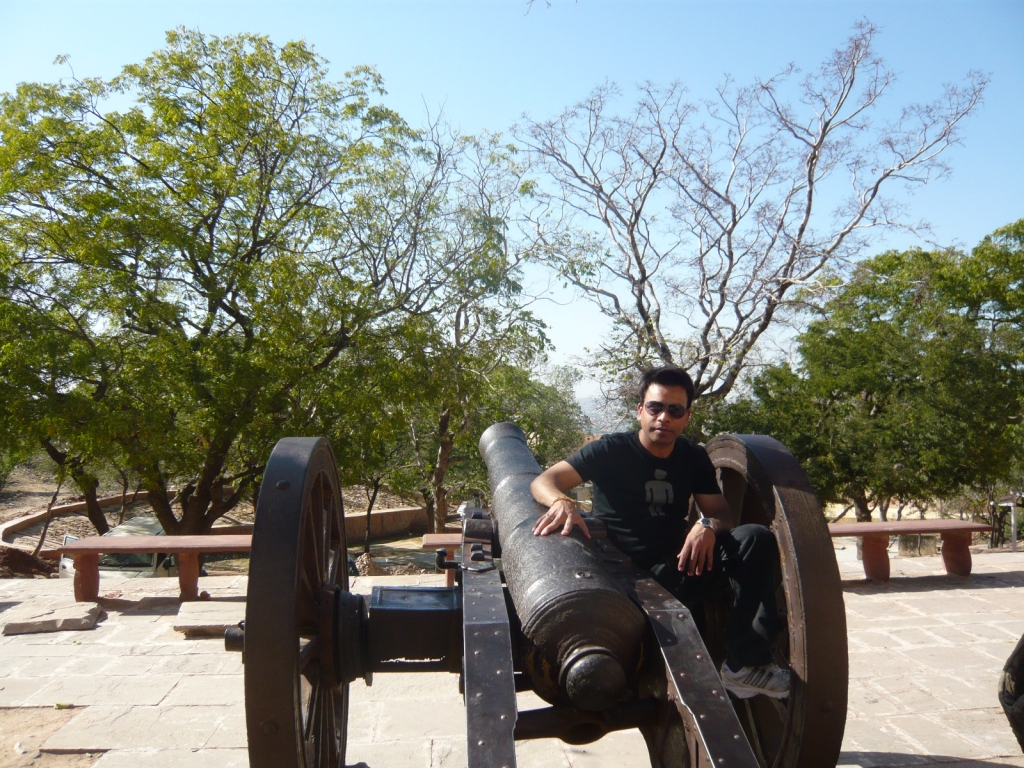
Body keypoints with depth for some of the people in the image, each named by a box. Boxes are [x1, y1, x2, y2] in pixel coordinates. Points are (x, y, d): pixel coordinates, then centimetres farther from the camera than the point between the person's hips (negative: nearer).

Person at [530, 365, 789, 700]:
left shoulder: (694, 458, 8)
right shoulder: (611, 450, -5)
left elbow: (722, 513, 5)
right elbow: (543, 481, -11)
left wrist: (709, 526, -20)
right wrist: (561, 502, -36)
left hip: (676, 571, 4)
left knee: (756, 538, -18)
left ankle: (746, 662, -19)